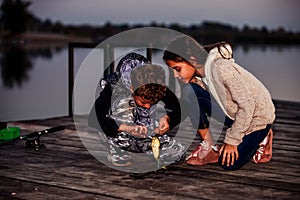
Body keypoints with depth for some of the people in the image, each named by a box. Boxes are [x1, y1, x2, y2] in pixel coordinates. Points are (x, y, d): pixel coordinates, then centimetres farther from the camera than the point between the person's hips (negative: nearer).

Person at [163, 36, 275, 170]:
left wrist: (232, 140, -21)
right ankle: (209, 148, -4)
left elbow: (247, 105, -27)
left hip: (257, 115, -7)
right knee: (189, 92, -15)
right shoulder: (198, 72, -8)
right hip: (233, 112, 7)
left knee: (229, 164, -15)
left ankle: (260, 137, 14)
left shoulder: (221, 69, -32)